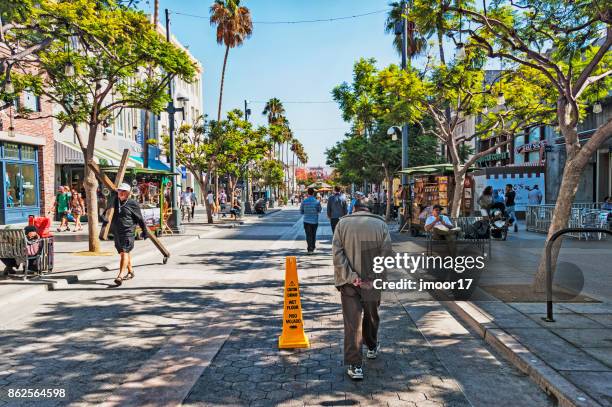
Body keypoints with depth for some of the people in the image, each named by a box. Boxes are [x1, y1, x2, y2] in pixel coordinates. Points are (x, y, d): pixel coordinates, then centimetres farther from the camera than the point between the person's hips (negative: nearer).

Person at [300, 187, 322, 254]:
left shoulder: (304, 201, -8)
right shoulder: (317, 201, -8)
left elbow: (301, 212, 0)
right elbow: (319, 211, 5)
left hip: (307, 221, -1)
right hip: (315, 221, 1)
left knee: (308, 235, 3)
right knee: (314, 234, 17)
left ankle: (310, 249, -4)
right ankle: (313, 248, 26)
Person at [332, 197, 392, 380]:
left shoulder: (342, 223, 0)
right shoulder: (381, 224, 1)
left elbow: (337, 253, -10)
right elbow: (386, 253, -7)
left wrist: (350, 276, -12)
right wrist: (374, 279, -8)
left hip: (349, 282, -1)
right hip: (372, 282, 1)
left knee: (352, 322, 2)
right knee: (371, 317, 23)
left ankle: (354, 366, 2)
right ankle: (372, 347, 44)